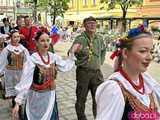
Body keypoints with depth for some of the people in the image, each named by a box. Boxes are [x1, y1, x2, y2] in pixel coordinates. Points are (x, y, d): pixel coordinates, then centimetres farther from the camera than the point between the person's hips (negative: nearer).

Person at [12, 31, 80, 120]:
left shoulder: (53, 57, -4)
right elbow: (25, 81, -20)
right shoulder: (33, 59, -19)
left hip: (50, 96, 4)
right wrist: (18, 102, -22)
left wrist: (72, 53, 4)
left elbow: (66, 67, 9)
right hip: (36, 97, -4)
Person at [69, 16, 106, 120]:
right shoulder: (80, 39, -9)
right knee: (81, 98, 7)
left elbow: (104, 50, 23)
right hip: (83, 72, -3)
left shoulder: (100, 38, 6)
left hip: (97, 72, 4)